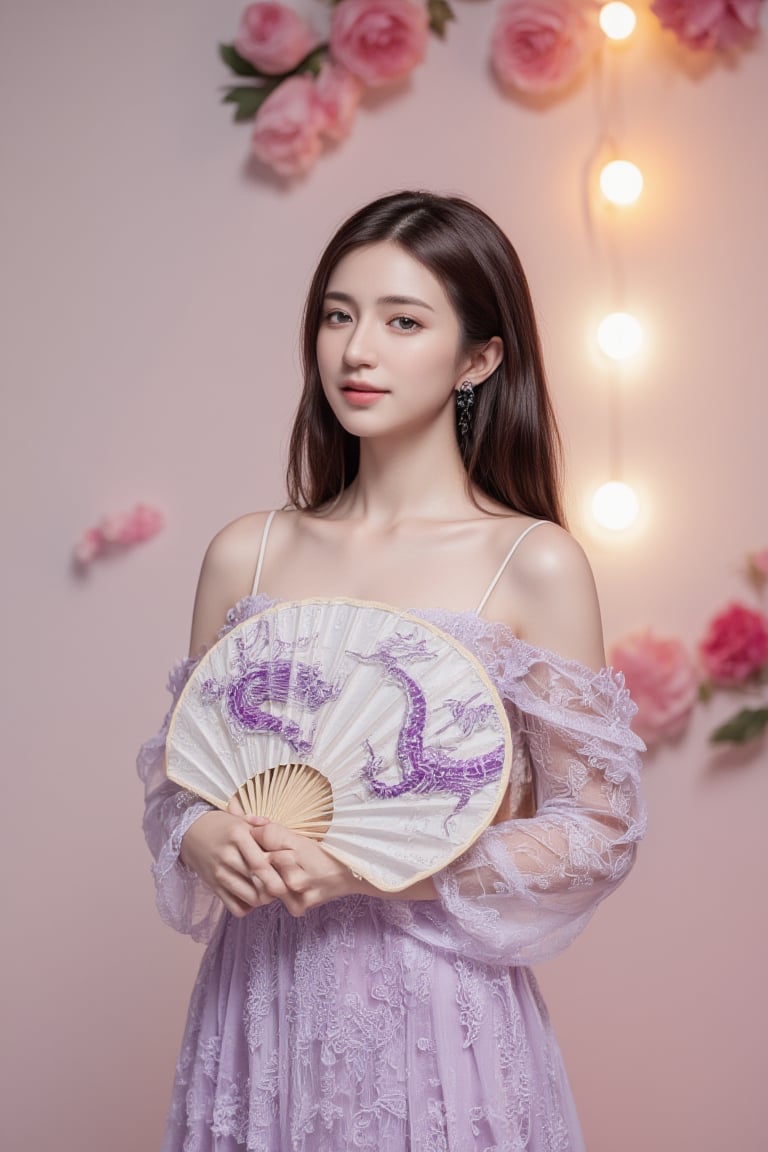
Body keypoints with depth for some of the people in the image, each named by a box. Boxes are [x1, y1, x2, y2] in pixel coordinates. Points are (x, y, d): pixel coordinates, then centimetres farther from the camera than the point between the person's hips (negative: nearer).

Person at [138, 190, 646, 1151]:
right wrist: (201, 839, -11)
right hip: (261, 993, 3)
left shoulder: (534, 565, -8)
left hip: (439, 1002, -3)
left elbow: (597, 831, -8)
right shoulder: (245, 556, 3)